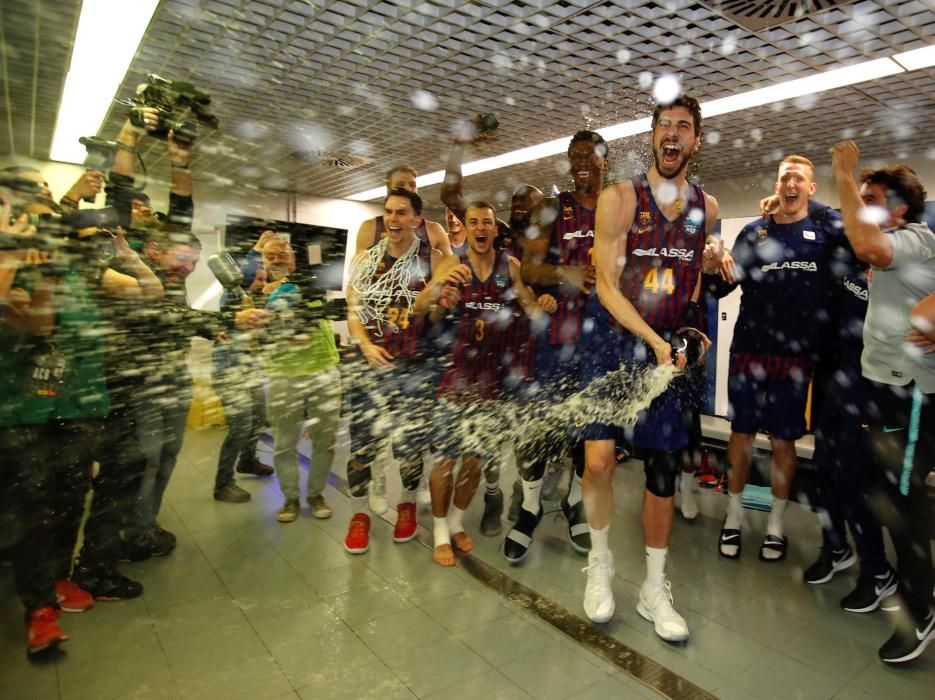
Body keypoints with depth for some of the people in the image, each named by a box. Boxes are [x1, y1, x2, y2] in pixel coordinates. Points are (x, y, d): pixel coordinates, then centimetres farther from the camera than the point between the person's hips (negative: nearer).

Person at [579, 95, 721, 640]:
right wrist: (655, 342, -17)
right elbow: (606, 285, -11)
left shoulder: (707, 207, 9)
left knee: (664, 468, 5)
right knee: (599, 459, -14)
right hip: (612, 340, -3)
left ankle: (655, 590, 22)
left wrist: (708, 266, 2)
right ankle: (601, 564, 15)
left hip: (667, 348, 4)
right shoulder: (619, 198, -5)